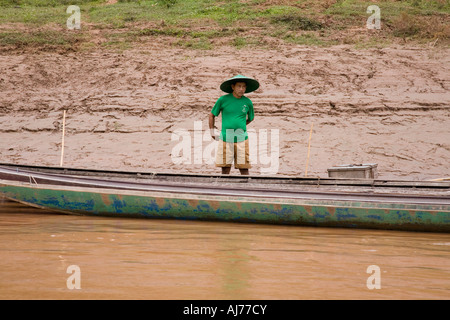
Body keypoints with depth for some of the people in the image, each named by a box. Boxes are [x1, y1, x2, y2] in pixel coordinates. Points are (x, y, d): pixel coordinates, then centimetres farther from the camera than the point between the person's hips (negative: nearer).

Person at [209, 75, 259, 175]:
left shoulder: (248, 102, 3)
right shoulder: (223, 100, -1)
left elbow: (251, 118, 22)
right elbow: (212, 115, 13)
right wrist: (212, 132, 13)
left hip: (241, 139, 1)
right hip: (226, 139, -1)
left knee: (244, 169, -1)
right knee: (225, 169, 1)